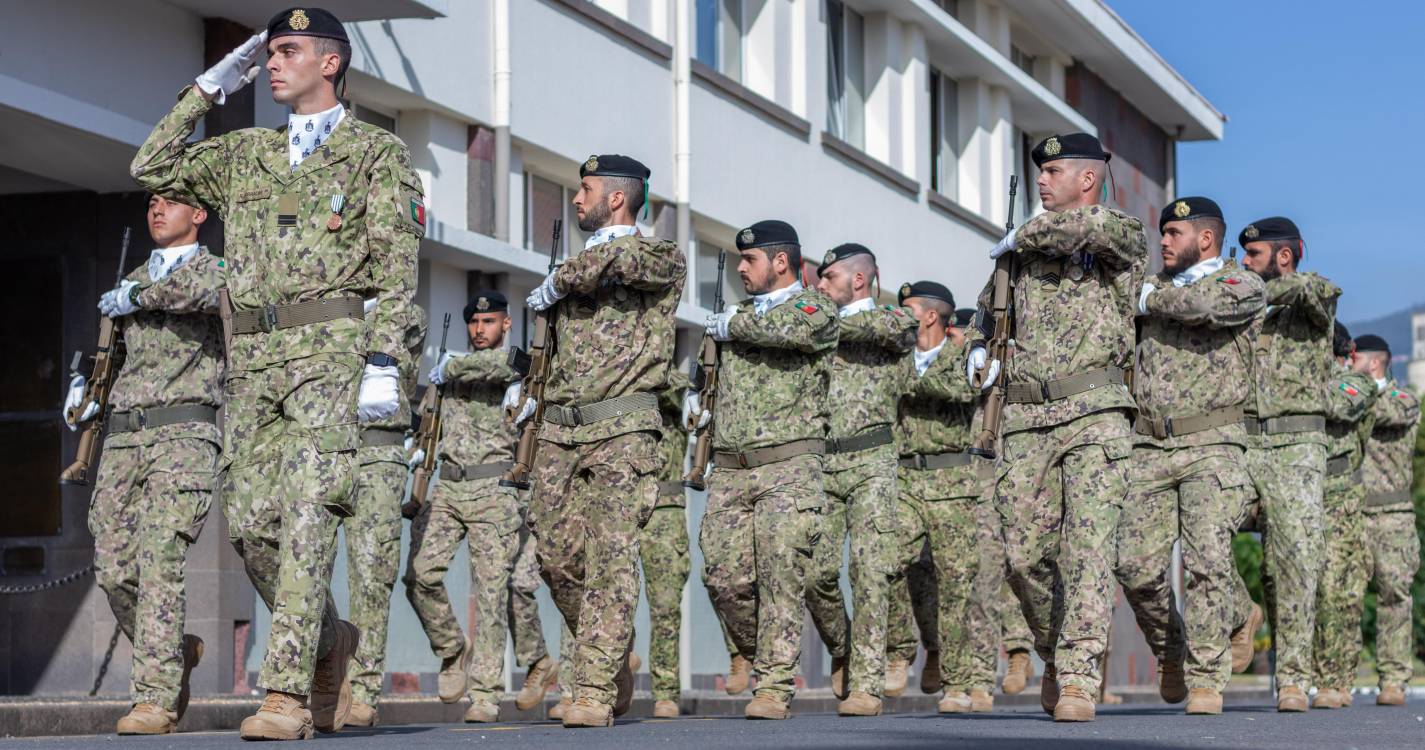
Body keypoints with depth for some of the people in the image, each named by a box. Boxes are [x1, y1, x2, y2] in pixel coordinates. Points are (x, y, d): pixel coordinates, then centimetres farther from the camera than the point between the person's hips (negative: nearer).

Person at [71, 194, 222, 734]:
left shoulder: (218, 270, 4)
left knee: (158, 560, -18)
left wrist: (137, 297, -9)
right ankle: (178, 652, 25)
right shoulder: (131, 281, 23)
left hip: (183, 432, -6)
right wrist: (86, 392, 14)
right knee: (114, 570, 0)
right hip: (122, 435, 6)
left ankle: (156, 700, -19)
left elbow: (201, 290, -21)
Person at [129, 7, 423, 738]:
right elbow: (152, 167, 21)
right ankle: (328, 641, 23)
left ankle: (288, 694, -18)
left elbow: (396, 266, -3)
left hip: (331, 348, -6)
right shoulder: (244, 154, 21)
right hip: (252, 355, 6)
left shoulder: (377, 151, 5)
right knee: (249, 521, 2)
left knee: (306, 517, -14)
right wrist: (210, 89, 19)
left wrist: (383, 363, -14)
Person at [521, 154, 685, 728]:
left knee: (610, 558, -11)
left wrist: (558, 283, -7)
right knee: (557, 554, 2)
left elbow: (619, 261, -21)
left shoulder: (663, 258, 1)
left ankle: (595, 693, -14)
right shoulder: (577, 265, 21)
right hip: (558, 430, 6)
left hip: (622, 429, -6)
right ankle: (614, 665, 19)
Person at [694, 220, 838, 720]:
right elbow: (715, 371, 37)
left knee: (781, 574, -14)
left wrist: (731, 325, -7)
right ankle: (759, 658, 20)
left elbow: (789, 328, -23)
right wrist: (695, 397, 16)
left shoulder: (814, 308, 1)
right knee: (725, 578, -2)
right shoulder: (740, 313, 21)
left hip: (788, 465, -6)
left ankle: (775, 688, -13)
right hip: (729, 468, 6)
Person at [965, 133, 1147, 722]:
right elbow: (987, 309, 33)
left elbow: (1088, 226, -20)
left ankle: (1079, 680, -17)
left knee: (1087, 545, -15)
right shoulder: (1022, 254, 19)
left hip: (1094, 413, -5)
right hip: (1025, 419, 5)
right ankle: (1055, 653, 26)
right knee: (1024, 556, 3)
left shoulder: (1124, 239, 3)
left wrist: (1020, 237, -3)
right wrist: (980, 350, 11)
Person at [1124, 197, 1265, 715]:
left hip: (1213, 445, -4)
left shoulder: (1245, 286, 1)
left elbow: (1207, 304, -21)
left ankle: (1206, 682, -8)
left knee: (1207, 561, -14)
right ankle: (1171, 649, 21)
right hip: (1151, 447, 4)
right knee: (1136, 566, -4)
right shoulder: (1153, 285, 17)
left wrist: (1152, 301, -4)